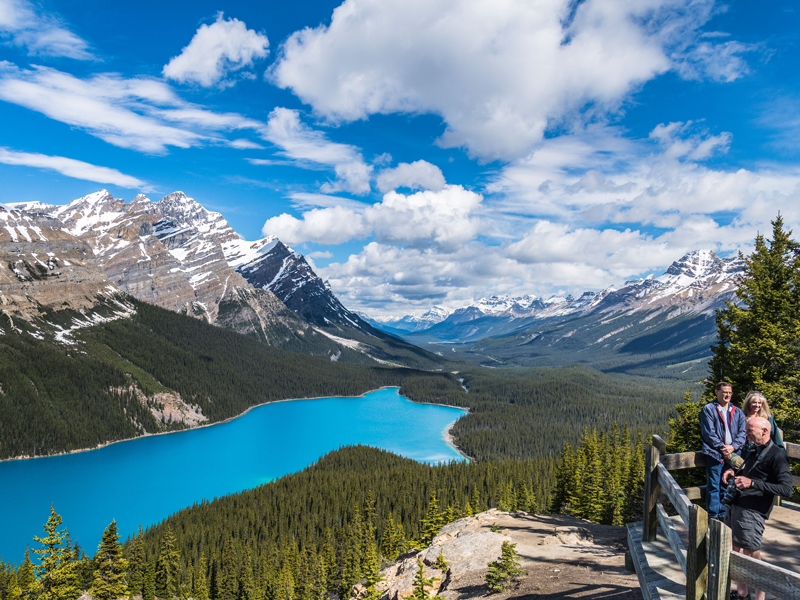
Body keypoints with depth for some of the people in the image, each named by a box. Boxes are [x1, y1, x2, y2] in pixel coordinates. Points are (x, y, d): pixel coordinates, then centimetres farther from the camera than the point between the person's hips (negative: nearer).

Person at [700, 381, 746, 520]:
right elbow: (709, 433, -5)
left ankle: (723, 514, 20)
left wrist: (733, 447, -9)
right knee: (714, 485, -2)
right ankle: (713, 515, 5)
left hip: (732, 454, 4)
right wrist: (721, 447, -13)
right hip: (714, 453, -4)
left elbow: (742, 433, 7)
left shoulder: (737, 412, 15)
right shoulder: (708, 409, 1)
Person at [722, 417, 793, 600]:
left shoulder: (777, 456, -11)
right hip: (735, 507, 9)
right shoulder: (754, 451, 17)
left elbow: (786, 489, -19)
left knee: (753, 558, -1)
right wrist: (733, 473, 12)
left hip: (751, 512, -9)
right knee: (734, 551, 17)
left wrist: (753, 483, -26)